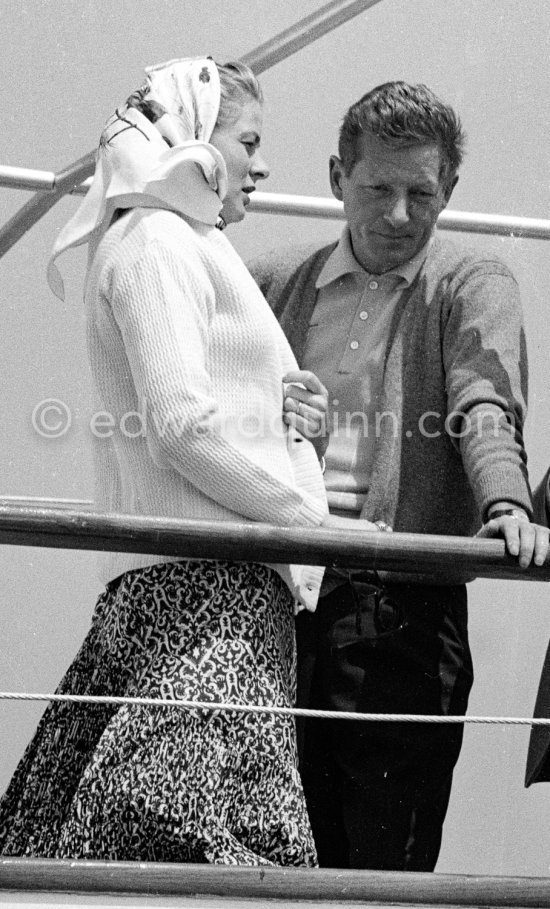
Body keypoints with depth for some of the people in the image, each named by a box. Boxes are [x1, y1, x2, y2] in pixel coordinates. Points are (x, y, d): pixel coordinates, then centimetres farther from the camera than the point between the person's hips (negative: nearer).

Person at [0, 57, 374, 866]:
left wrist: (289, 416, 7)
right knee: (199, 832, -18)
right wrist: (312, 516, -8)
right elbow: (181, 426, -15)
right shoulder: (158, 240, -4)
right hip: (202, 584, -10)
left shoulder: (182, 245, 27)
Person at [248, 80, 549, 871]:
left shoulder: (470, 286, 7)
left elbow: (486, 408, -11)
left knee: (389, 858, -5)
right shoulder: (275, 284, 17)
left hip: (405, 606, -3)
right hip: (276, 598, 3)